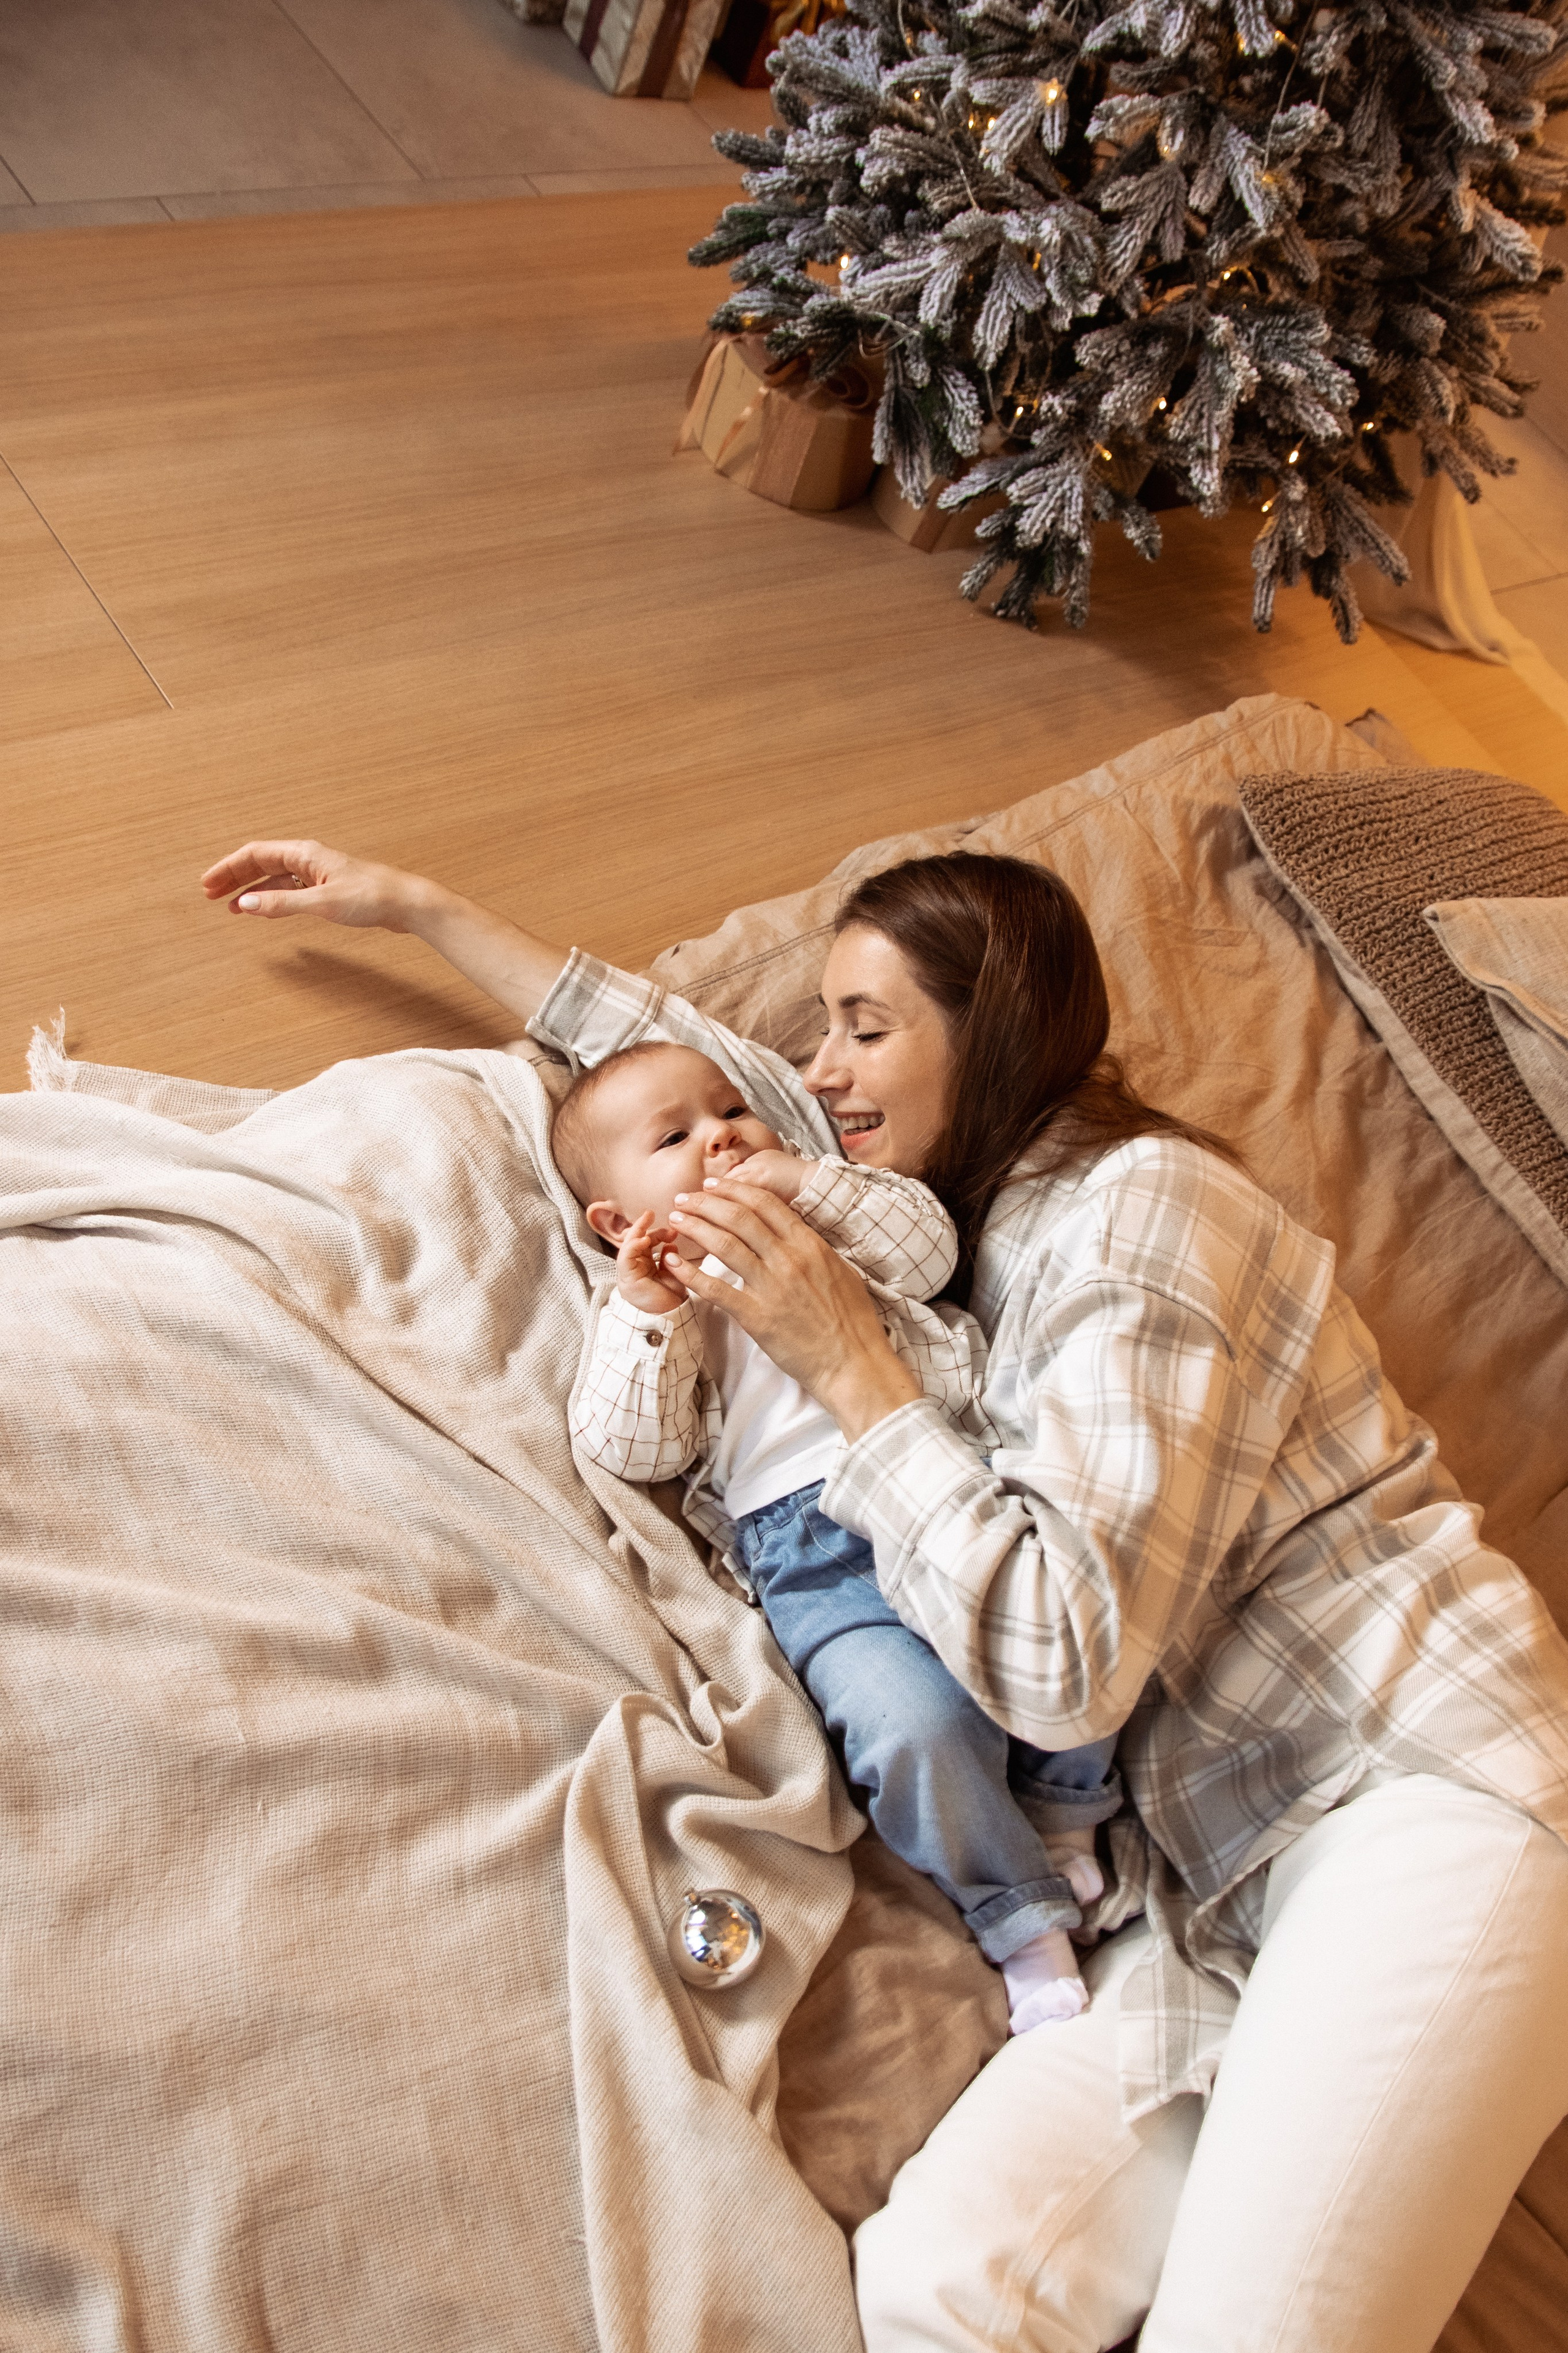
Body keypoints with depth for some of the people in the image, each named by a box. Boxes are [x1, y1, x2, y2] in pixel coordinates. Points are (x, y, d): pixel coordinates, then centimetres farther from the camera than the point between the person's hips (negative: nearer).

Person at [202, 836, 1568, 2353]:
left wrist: (846, 1364, -13)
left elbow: (1064, 1656, -19)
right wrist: (417, 909, 25)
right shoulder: (966, 1211, 15)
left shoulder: (1142, 1212, -12)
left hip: (1420, 1787, -6)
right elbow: (693, 1071, 23)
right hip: (1220, 1861, 7)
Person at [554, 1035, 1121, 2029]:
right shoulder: (656, 1306, 16)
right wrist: (645, 1312, -7)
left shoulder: (834, 1220, 25)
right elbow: (634, 1449, 4)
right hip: (820, 1561, -3)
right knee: (917, 1723, -25)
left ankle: (1065, 1818, 8)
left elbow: (930, 1247, 7)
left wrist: (811, 1182, 0)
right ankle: (1027, 1925, -1)